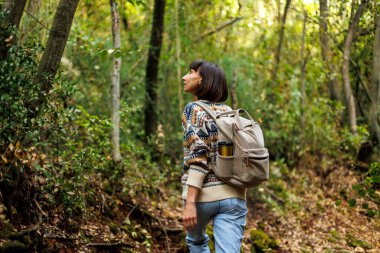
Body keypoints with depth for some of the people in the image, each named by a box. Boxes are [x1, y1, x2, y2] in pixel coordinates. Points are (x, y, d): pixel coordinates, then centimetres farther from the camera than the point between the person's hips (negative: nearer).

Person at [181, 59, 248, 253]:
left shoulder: (194, 109, -6)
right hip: (233, 195, 4)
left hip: (203, 193, -4)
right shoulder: (229, 112, 14)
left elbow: (198, 155, -17)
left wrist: (190, 202, -22)